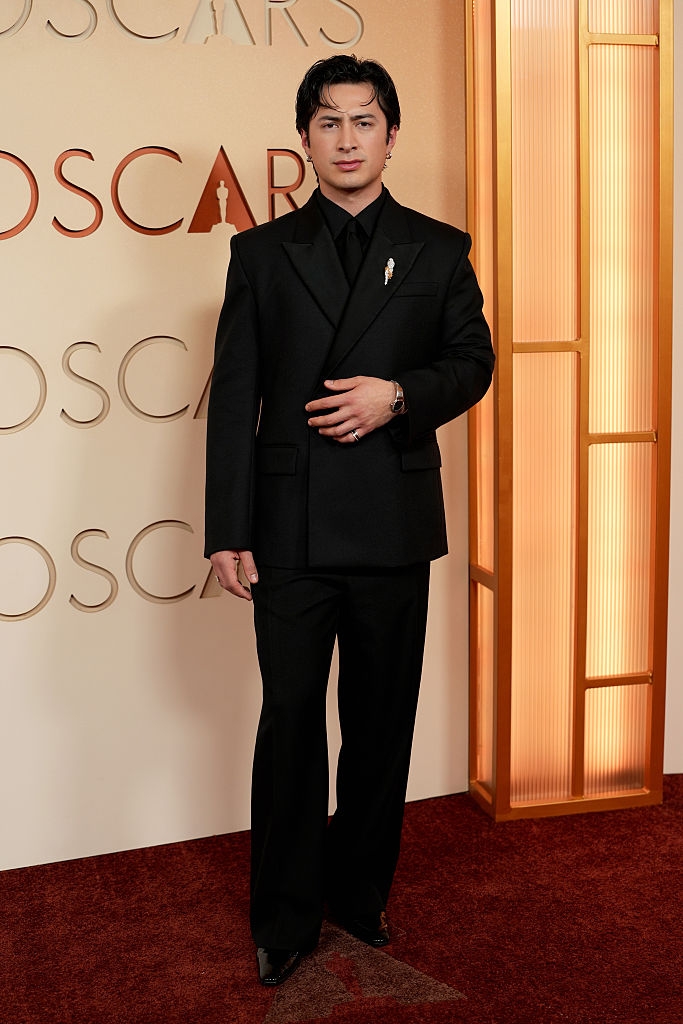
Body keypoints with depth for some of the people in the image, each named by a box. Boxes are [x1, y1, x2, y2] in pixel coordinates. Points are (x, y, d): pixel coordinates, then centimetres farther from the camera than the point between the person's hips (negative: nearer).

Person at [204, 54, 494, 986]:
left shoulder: (439, 250, 8)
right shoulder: (262, 252, 6)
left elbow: (472, 362, 8)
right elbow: (234, 398, 1)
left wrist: (399, 395, -14)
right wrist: (228, 529, -5)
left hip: (395, 525, 1)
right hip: (291, 527, -1)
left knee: (382, 722, 11)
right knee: (290, 720, 6)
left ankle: (361, 889, 31)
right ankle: (285, 917, 22)